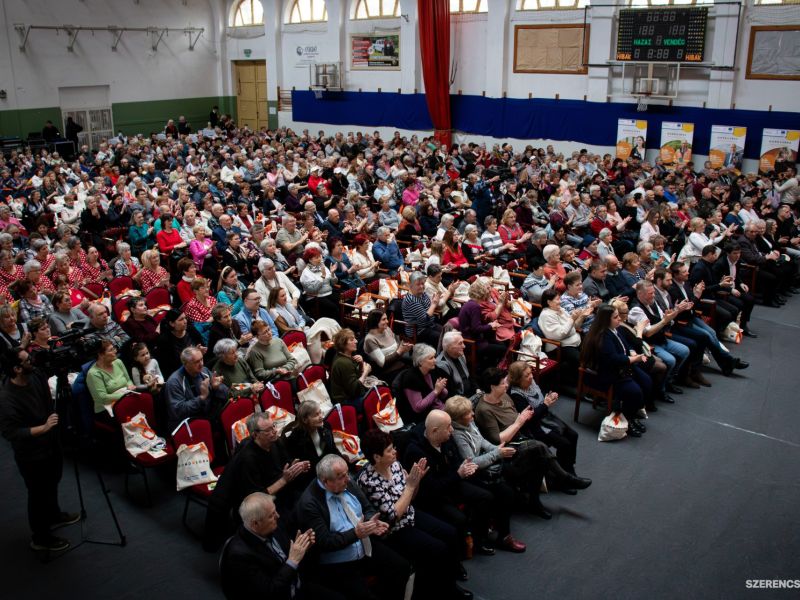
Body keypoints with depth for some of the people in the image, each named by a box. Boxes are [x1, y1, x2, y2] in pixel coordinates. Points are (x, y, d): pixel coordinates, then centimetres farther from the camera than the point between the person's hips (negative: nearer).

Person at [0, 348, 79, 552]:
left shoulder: (36, 375, -10)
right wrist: (43, 428, -33)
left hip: (51, 443, 7)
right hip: (31, 455, -7)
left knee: (52, 484, 28)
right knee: (38, 494, 11)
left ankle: (54, 516, 53)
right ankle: (40, 538, 32)